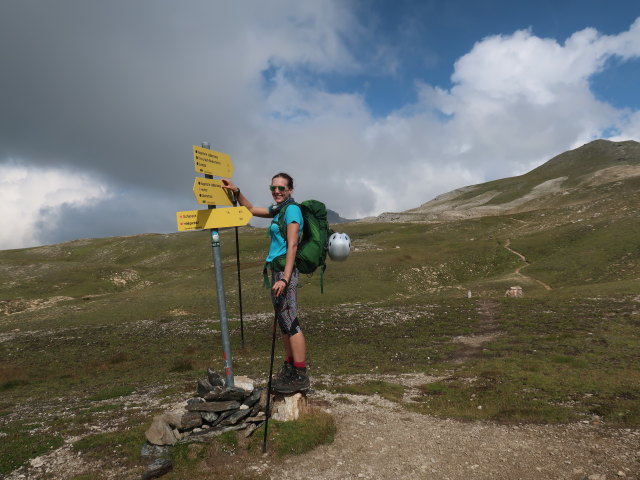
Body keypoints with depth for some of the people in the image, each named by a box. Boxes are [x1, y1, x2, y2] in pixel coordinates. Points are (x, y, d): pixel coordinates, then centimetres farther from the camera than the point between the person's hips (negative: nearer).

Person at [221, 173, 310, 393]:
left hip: (285, 270, -10)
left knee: (290, 322, -8)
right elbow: (251, 209, 30)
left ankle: (300, 377, -2)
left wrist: (285, 278, -24)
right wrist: (236, 192, 16)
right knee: (284, 322, 13)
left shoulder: (292, 210, -10)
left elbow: (292, 245, -18)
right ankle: (289, 369, 22)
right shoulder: (278, 209, 17)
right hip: (277, 269, 10)